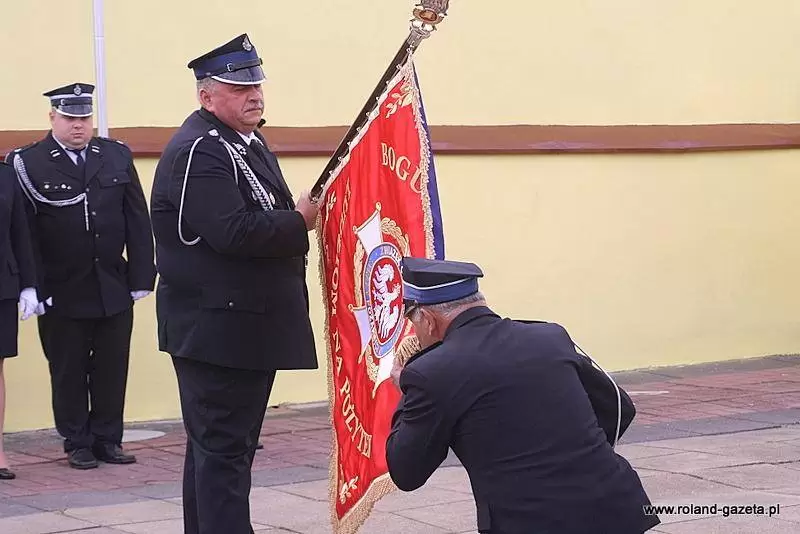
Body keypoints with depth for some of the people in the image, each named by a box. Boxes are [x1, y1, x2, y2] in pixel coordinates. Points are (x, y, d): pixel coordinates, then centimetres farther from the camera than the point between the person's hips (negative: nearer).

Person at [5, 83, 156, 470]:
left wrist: (141, 277, 0)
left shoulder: (117, 157, 6)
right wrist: (34, 288, -13)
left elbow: (138, 221, 5)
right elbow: (24, 231, -8)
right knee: (68, 372, 6)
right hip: (62, 293, -3)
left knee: (112, 369, 8)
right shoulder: (28, 164, -5)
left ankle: (108, 439, 19)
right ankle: (77, 444, 17)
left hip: (114, 289, 3)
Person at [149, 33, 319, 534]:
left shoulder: (251, 142, 15)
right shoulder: (196, 152, -17)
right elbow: (233, 232, -28)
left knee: (221, 445, 16)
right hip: (217, 328, -10)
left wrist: (299, 220, 2)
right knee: (223, 448, -7)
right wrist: (299, 221, -16)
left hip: (250, 324, 10)